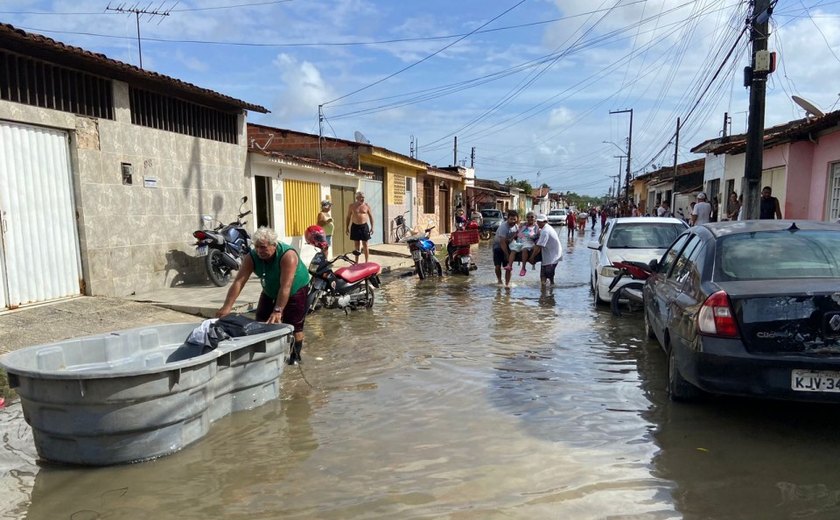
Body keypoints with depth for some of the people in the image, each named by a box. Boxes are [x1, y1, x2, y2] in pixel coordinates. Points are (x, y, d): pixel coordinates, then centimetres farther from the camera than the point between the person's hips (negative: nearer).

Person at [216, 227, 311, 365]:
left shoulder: (288, 255, -36)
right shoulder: (251, 257, -22)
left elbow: (286, 286, -41)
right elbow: (238, 281, -29)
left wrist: (277, 311, -47)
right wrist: (227, 307, -39)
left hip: (296, 290, -5)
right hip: (270, 291, 5)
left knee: (294, 325, -8)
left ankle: (295, 356, 9)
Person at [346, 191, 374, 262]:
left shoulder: (366, 206, 0)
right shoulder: (352, 206, 1)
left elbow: (371, 216, 6)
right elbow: (348, 217, 7)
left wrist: (372, 227, 0)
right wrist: (347, 228, 3)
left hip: (364, 226, -1)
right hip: (355, 226, 1)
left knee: (365, 245, 2)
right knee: (356, 245, 7)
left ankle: (366, 262, 9)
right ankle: (356, 262, 16)